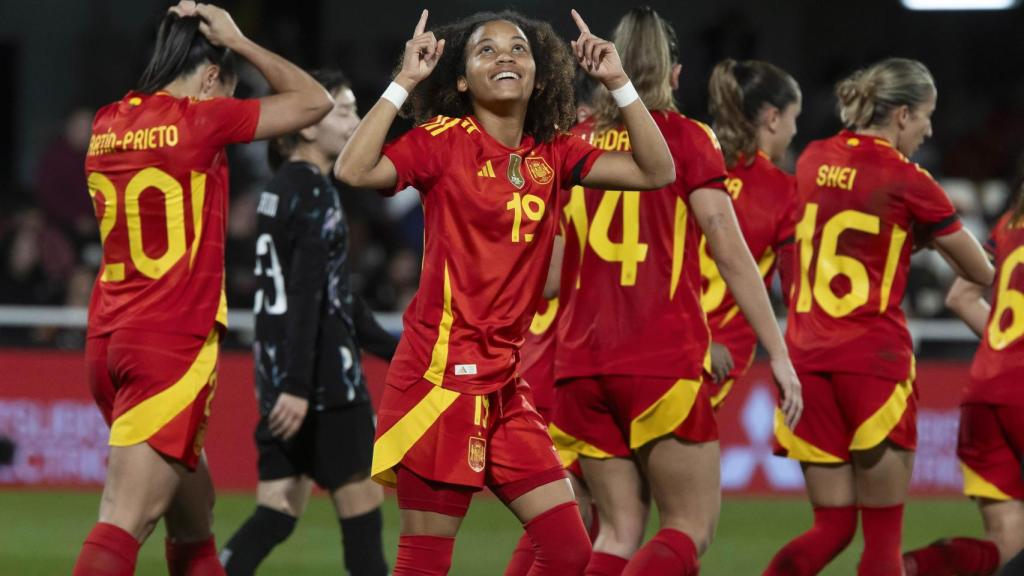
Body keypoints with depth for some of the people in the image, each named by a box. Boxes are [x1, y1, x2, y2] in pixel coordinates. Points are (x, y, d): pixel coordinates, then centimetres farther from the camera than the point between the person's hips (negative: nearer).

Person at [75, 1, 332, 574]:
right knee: (124, 523, -15)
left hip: (107, 343, 8)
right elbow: (315, 100, 0)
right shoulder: (198, 120, -9)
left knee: (194, 514, 19)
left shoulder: (107, 124, 10)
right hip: (174, 343, -8)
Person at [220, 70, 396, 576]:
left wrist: (388, 346, 29)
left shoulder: (280, 190, 16)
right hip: (321, 379, -9)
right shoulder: (315, 196, -13)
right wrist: (297, 386, -27)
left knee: (280, 509, 5)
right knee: (360, 498, 1)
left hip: (280, 373, 9)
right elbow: (306, 297, -21)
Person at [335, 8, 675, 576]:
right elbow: (354, 170, -21)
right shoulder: (444, 141, -5)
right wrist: (403, 82, -17)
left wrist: (618, 83, 2)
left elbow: (656, 171, 5)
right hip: (442, 373, -6)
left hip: (505, 383, 6)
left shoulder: (551, 154, 10)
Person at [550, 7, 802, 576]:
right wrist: (779, 353, -4)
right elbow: (731, 253, -6)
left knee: (620, 530, 10)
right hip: (663, 359, -4)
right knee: (690, 527, 2)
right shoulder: (685, 138, -1)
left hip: (581, 359, 4)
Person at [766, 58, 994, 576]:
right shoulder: (907, 181, -7)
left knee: (832, 526, 8)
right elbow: (980, 272, 2)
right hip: (873, 358, -5)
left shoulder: (814, 160, 9)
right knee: (883, 533, 1)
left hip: (807, 358, 5)